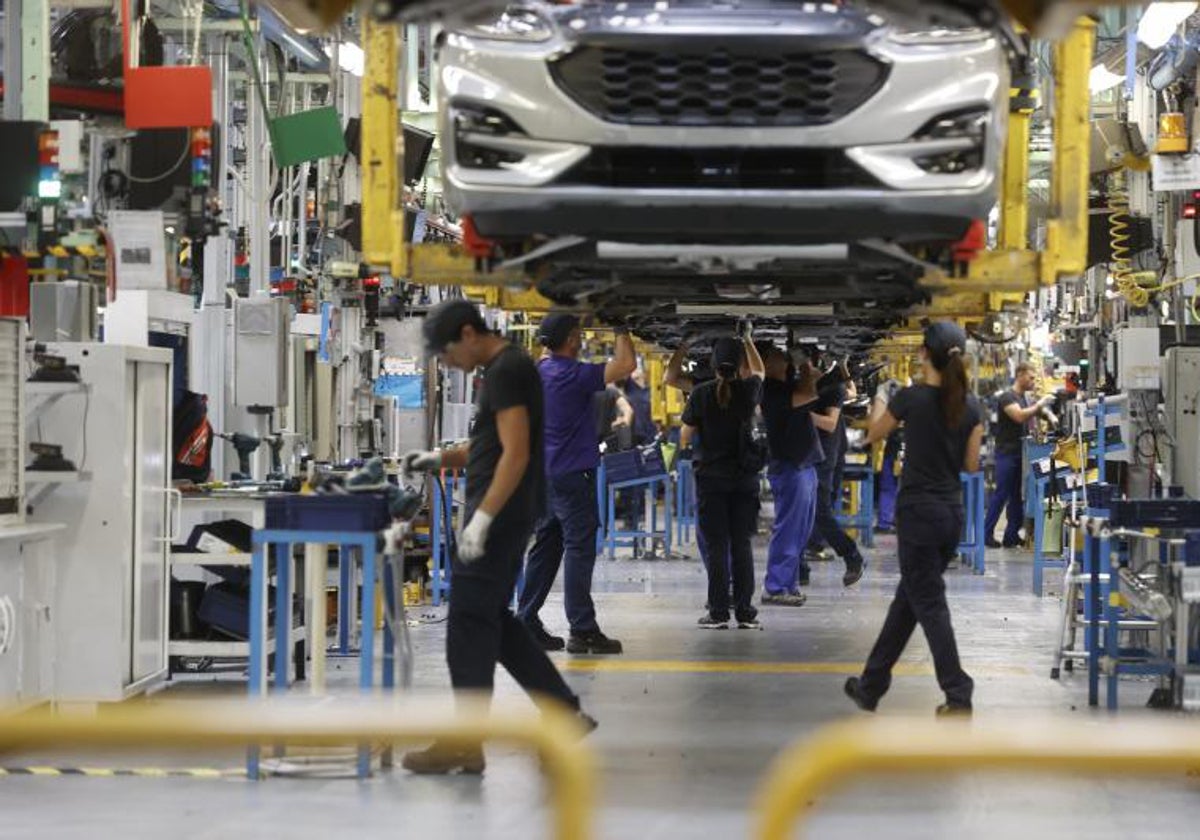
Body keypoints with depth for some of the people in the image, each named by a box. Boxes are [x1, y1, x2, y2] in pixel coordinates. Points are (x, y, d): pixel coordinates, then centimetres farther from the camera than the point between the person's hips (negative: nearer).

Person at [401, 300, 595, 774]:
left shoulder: (506, 372, -15)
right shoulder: (504, 369, 17)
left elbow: (515, 453, -22)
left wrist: (482, 517, -25)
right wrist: (441, 458, 14)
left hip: (499, 517, -11)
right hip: (504, 517, 11)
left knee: (470, 625, -7)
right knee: (494, 621, 15)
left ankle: (465, 744, -4)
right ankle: (564, 713, 19)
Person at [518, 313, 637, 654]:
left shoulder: (541, 370, 7)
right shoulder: (573, 374, -17)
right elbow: (626, 364, -21)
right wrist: (621, 331, -7)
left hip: (546, 473, 9)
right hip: (573, 473, -9)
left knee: (546, 547, 12)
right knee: (579, 549, -7)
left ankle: (527, 623, 14)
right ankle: (582, 630, -8)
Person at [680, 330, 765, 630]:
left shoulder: (701, 394, -9)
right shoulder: (749, 390, -3)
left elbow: (686, 434, -1)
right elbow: (759, 370, 21)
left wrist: (683, 448, 21)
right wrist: (747, 340, 26)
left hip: (712, 478, -2)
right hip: (744, 478, 2)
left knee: (716, 546, 1)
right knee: (742, 545, 6)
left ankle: (718, 613, 0)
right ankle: (745, 612, 5)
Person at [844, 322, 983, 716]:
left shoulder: (911, 398, -12)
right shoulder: (971, 407, 1)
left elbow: (874, 435, 6)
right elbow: (972, 464, 5)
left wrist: (879, 404, 26)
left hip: (918, 510, -6)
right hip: (952, 512, 6)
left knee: (929, 604, -1)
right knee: (907, 598, 15)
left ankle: (959, 696, -7)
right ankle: (871, 686, 24)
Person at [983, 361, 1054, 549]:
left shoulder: (1026, 398, 15)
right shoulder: (1007, 397, -11)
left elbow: (1031, 422, 19)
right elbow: (1019, 416, -26)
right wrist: (1040, 404, -22)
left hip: (1022, 452, 8)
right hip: (1007, 453, -8)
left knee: (1017, 496, 6)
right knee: (1001, 494, -7)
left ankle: (1011, 535, 8)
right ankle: (986, 534, -2)